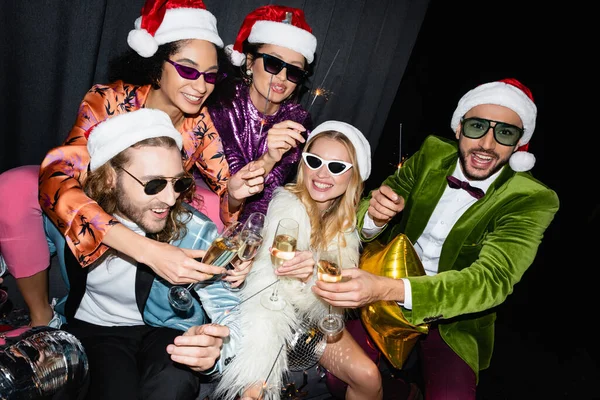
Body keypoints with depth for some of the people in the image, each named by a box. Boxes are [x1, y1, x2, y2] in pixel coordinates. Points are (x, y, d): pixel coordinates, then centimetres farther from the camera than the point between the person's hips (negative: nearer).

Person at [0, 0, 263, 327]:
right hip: (91, 223, -2)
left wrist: (235, 193, -39)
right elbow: (56, 182, -41)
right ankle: (41, 317, -8)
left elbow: (225, 196, -12)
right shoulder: (109, 101, -28)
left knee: (215, 208, -22)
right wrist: (145, 249, -55)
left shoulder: (199, 124, -17)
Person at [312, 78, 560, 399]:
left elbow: (492, 279, -30)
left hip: (452, 317, -2)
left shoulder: (533, 201, -16)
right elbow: (365, 215, -4)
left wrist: (387, 289, -45)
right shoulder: (433, 153, -5)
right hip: (384, 291, 2)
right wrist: (375, 217, -31)